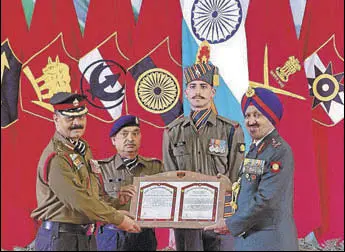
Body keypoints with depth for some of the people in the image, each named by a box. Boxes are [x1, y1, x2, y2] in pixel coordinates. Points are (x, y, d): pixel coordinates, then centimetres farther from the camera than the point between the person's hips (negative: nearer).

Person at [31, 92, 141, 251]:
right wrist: (118, 219, -15)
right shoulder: (56, 158, -17)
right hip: (60, 238, -8)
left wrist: (115, 207, 3)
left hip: (87, 236, 9)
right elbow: (79, 201, -21)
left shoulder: (83, 149, 13)